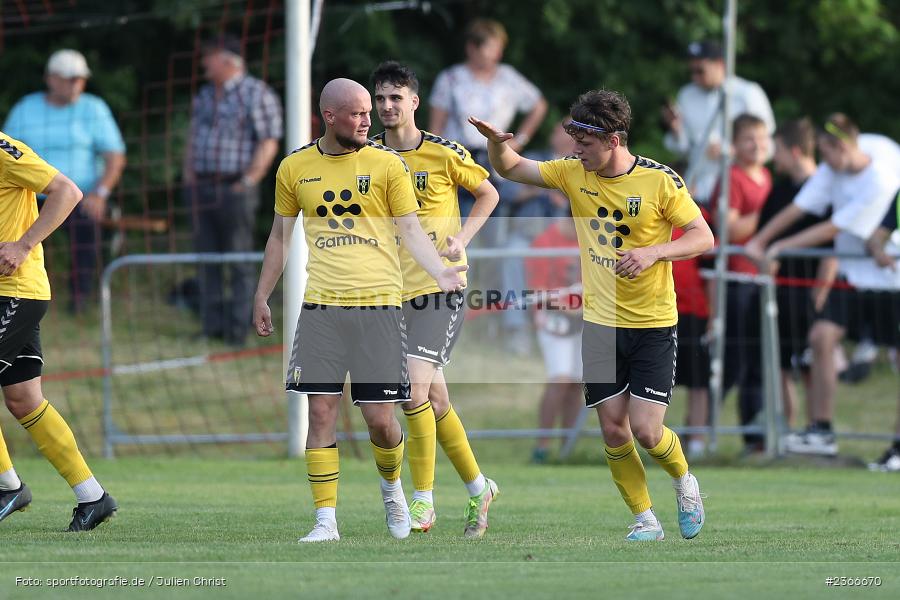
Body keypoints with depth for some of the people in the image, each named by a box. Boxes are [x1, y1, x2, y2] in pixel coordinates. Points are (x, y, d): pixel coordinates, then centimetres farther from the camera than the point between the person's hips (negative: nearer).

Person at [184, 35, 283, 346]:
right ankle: (212, 325, 11)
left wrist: (248, 182, -15)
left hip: (234, 189, -7)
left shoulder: (256, 94, -6)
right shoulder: (204, 96, 17)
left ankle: (238, 328, -3)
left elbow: (268, 143, -10)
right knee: (206, 259, 7)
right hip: (201, 188, 7)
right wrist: (189, 177, 12)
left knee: (240, 260, -4)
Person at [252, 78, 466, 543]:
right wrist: (261, 298, 17)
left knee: (380, 419, -2)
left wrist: (440, 273, -15)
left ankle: (391, 484, 29)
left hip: (378, 304, -1)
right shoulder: (295, 168, 7)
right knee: (321, 411, -5)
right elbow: (280, 235, 18)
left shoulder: (387, 164, 2)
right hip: (321, 307, 1)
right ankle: (326, 520, 1)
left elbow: (411, 230, 2)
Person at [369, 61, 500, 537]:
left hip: (440, 286, -5)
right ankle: (478, 487, 26)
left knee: (415, 387, -18)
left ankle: (423, 500, -9)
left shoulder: (444, 153, -6)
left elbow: (488, 194, 8)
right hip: (393, 291, 5)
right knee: (434, 397, 9)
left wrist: (462, 238, -5)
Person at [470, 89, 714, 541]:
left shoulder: (659, 180, -12)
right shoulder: (574, 174, -1)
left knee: (646, 431, -8)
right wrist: (496, 141, -15)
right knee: (613, 429, 0)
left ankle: (684, 482, 23)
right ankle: (645, 519, 15)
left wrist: (654, 252, -26)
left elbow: (703, 237, -10)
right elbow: (510, 168, 8)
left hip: (653, 325, -4)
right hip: (599, 322, 4)